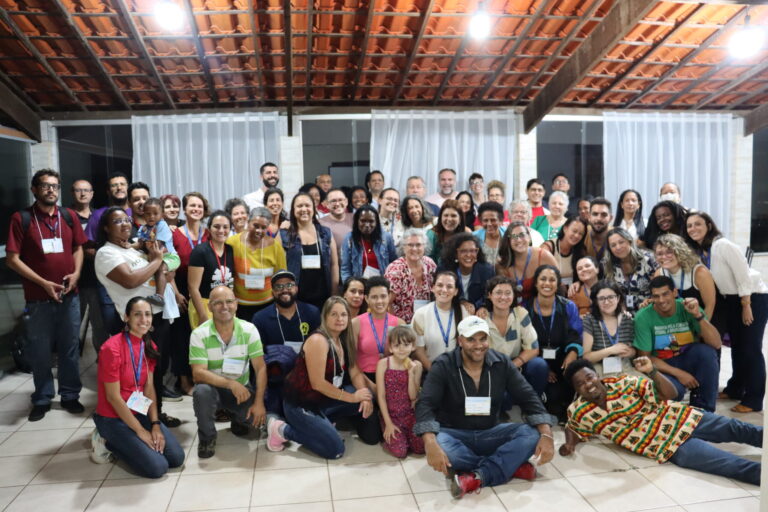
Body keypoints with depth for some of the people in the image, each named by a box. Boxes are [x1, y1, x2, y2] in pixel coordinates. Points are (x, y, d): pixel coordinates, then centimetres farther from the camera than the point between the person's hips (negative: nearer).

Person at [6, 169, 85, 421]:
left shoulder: (69, 216, 6)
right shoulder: (21, 218, -4)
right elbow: (12, 259, -6)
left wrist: (76, 273, -5)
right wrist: (43, 283, -13)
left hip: (69, 295, 3)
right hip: (38, 297, -3)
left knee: (70, 347, 10)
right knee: (40, 351, 7)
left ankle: (70, 395, 23)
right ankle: (42, 399, 23)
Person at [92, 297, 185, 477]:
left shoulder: (149, 347, 2)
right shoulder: (112, 348, -21)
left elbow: (149, 388, 2)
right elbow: (113, 397, -19)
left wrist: (155, 424, -9)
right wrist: (140, 431, -16)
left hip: (141, 413, 7)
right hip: (114, 419, -7)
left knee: (177, 458, -5)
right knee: (157, 467, -17)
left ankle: (127, 444, 13)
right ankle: (109, 443, 4)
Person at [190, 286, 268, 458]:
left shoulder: (249, 330, -10)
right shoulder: (199, 334, -15)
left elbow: (260, 368, -10)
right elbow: (198, 373, -22)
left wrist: (259, 402, -20)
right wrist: (231, 383, -35)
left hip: (241, 389, 2)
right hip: (213, 388, -1)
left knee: (259, 417, -22)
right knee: (201, 390, -35)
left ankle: (237, 419, 16)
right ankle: (207, 437, -7)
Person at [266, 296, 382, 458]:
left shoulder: (344, 340, 3)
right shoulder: (318, 341, -24)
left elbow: (355, 372, 2)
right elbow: (317, 383, -26)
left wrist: (365, 396, -17)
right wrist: (352, 397, -20)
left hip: (324, 399, 8)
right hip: (301, 404, -8)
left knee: (367, 398, -4)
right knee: (335, 450, -13)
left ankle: (325, 420, 10)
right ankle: (283, 429, 0)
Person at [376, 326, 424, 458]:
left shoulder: (416, 366, -3)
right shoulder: (383, 364, -9)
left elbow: (413, 397, -7)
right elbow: (381, 396, -8)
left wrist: (411, 373, -17)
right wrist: (388, 423, -11)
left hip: (410, 414, 2)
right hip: (390, 414, -2)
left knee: (421, 448, -12)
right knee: (400, 451, -17)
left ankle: (405, 435, 18)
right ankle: (388, 436, 14)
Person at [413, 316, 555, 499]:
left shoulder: (502, 363, -3)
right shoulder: (443, 366, -13)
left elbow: (528, 398, -6)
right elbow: (425, 405, -23)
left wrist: (547, 435, -24)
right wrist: (430, 444, -41)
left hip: (490, 434, 3)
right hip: (454, 434, -2)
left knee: (532, 434, -22)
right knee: (439, 445, -37)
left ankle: (477, 477, -31)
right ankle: (511, 466, -21)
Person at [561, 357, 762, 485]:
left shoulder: (623, 383, -9)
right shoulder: (579, 412, -6)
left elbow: (670, 394, -10)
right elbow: (573, 430, 16)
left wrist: (652, 372, -29)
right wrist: (570, 444, -8)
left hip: (678, 418, 2)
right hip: (669, 446, -2)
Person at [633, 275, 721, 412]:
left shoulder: (687, 308, -13)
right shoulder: (643, 317, -16)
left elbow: (716, 344, -20)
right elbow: (645, 357, -11)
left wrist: (698, 315, -33)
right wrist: (677, 373, -19)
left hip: (689, 359, 3)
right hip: (662, 366, -3)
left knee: (706, 351, -29)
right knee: (673, 389, -35)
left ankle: (703, 409, -12)